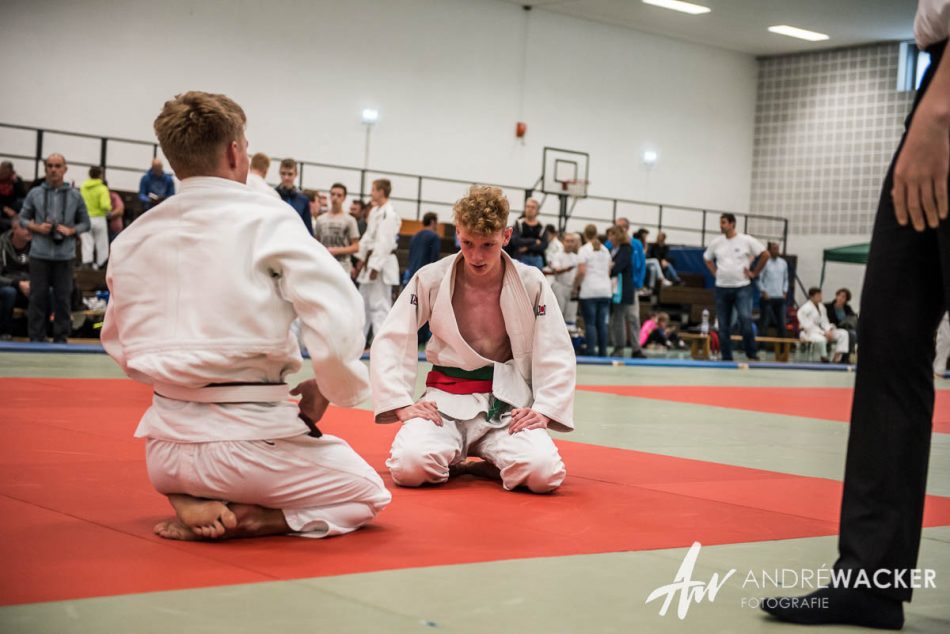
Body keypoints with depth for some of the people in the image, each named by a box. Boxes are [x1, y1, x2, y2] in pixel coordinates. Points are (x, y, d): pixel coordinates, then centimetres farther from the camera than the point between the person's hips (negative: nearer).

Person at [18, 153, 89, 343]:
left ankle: (61, 337, 12)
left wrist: (71, 231, -9)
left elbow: (85, 223, 10)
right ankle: (36, 337, 11)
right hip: (39, 254, 0)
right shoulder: (34, 193, 4)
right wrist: (36, 227, -8)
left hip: (64, 255, 0)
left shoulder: (75, 196, 4)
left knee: (63, 297, 3)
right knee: (38, 296, 3)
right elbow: (22, 218, 10)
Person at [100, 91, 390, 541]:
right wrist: (326, 389, 0)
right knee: (368, 494, 19)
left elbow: (120, 345, 17)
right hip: (248, 444, -5)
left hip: (165, 454, 5)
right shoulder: (267, 219, -11)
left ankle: (192, 504, 5)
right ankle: (244, 520, -5)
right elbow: (338, 318, -18)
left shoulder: (132, 238, 5)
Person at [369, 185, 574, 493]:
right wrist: (402, 405, -13)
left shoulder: (531, 284, -4)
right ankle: (451, 461, 7)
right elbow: (389, 344, -3)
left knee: (544, 473, -28)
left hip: (507, 404, 0)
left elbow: (557, 354, 1)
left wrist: (543, 410, -11)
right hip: (446, 401, 0)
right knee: (410, 466, -30)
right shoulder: (430, 280, -5)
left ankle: (487, 459, 7)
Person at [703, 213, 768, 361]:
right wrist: (715, 273, 10)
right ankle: (726, 357, 12)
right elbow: (707, 259, 23)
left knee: (745, 320, -17)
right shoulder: (716, 243, 6)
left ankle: (752, 354, -7)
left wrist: (754, 273, -1)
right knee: (723, 325, 5)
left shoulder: (746, 241, -4)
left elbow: (765, 254, 1)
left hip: (742, 287, -4)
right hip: (722, 288, 4)